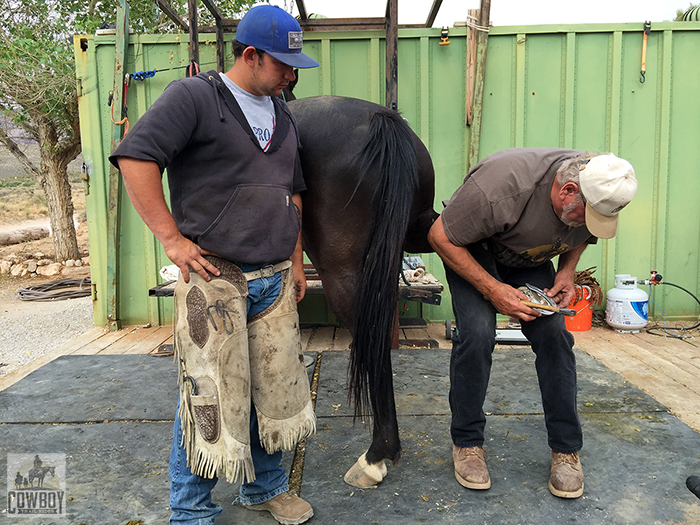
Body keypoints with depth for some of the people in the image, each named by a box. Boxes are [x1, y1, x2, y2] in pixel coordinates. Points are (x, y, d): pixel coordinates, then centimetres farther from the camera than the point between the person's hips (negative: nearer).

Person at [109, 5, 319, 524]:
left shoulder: (283, 115, 18)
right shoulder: (193, 96, -4)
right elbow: (135, 158, -13)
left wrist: (296, 261, 18)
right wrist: (172, 237, -16)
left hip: (276, 281, 7)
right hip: (214, 277, -6)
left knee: (277, 389, 14)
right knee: (211, 398, 0)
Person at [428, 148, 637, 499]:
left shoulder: (597, 193, -19)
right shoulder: (501, 185, -40)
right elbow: (440, 236, -29)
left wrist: (567, 272, -13)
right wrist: (492, 290, -31)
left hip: (530, 259, 5)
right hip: (472, 251, -4)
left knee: (553, 334, -11)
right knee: (477, 332, -22)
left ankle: (566, 450, 5)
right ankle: (466, 443, -2)